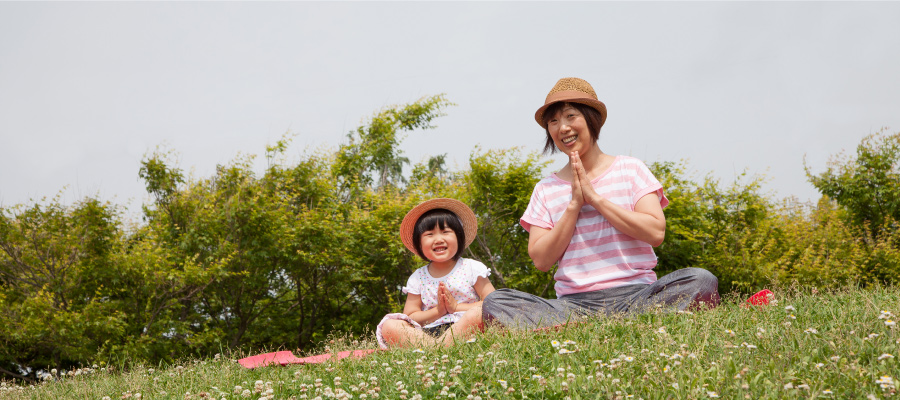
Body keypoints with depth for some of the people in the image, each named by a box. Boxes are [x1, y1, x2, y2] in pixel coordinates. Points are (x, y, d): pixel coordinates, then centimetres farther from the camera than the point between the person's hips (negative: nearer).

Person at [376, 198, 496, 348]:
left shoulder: (473, 268, 7)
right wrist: (438, 311, -9)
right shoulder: (417, 278, 13)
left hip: (466, 330, -3)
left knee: (478, 312, -33)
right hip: (427, 333, 3)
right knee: (389, 326, -20)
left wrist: (456, 306, -9)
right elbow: (409, 317, 7)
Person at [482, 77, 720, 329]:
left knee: (702, 281, -31)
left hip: (636, 293, -1)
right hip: (574, 302, 1)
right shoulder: (546, 190, 14)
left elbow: (656, 232, -5)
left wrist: (594, 197, -6)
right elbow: (540, 260, 3)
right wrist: (574, 205, -4)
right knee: (494, 303, -24)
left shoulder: (630, 169, 10)